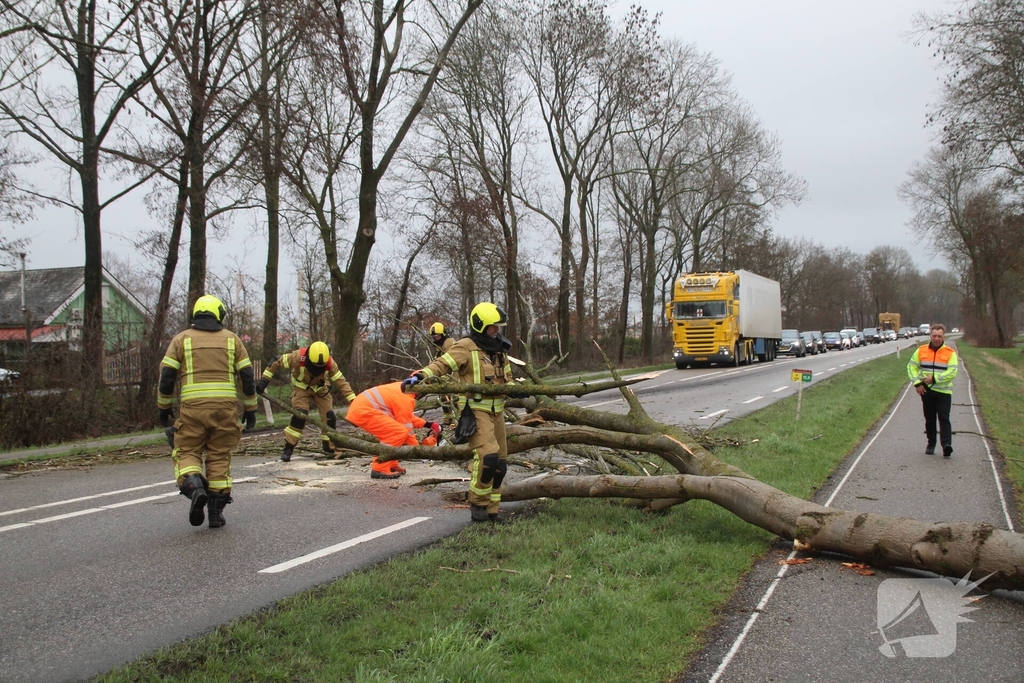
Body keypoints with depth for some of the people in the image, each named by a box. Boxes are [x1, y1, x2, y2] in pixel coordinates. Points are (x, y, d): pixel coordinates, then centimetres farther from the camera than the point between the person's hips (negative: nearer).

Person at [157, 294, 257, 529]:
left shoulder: (182, 339, 9)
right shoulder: (232, 339, 12)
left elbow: (167, 377, 4)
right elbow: (247, 377, 8)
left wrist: (164, 407, 15)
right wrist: (250, 408, 15)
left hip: (193, 406, -1)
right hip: (226, 406, 1)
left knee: (187, 452, 10)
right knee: (219, 457, 10)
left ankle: (194, 487, -19)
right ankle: (216, 511, 10)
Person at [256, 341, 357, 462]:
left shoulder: (330, 363, -29)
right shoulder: (298, 357, -35)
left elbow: (341, 382, -26)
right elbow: (277, 362, -21)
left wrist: (353, 400, -34)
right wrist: (264, 379, -21)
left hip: (320, 389, 3)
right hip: (301, 388, -2)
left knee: (329, 416, -5)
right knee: (299, 415, -23)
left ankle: (330, 447, 15)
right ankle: (288, 449, -13)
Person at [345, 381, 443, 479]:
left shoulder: (404, 389, 13)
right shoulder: (405, 399, -15)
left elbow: (407, 416, 24)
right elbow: (406, 429, -10)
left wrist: (427, 424, 20)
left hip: (361, 405, 10)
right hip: (363, 411, -10)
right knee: (399, 432, -15)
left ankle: (391, 465, 16)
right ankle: (379, 469, -13)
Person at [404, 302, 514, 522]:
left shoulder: (499, 349, 13)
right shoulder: (466, 347, -10)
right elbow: (442, 364, -19)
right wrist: (420, 376, -34)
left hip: (497, 411, 8)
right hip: (476, 411, -8)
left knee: (500, 461, 9)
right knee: (487, 455, -24)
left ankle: (491, 510, 21)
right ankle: (477, 503, -3)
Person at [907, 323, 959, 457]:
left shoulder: (950, 353, -4)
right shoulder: (921, 350, 4)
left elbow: (952, 371, -12)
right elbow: (912, 367, 8)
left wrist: (935, 378, -18)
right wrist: (917, 383, -5)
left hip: (944, 391, -3)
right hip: (926, 391, 3)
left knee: (944, 418, -11)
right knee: (929, 419, 12)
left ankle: (946, 444, -16)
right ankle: (931, 443, 23)